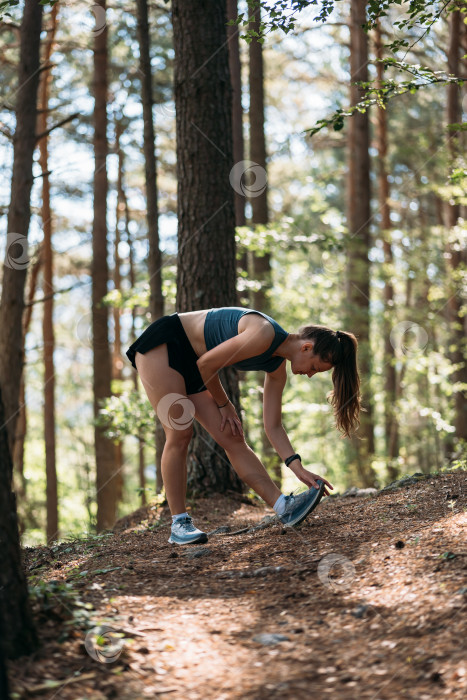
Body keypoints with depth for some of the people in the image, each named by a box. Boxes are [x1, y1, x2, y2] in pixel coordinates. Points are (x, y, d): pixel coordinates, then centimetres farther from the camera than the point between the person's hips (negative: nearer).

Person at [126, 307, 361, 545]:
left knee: (231, 437, -3)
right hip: (162, 345, -8)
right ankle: (179, 524, -7)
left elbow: (273, 427, 1)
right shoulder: (264, 335, -28)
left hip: (189, 362, 8)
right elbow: (207, 364, -21)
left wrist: (298, 469, -9)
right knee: (179, 434, -14)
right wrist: (223, 404, -5)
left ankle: (284, 506, -11)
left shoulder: (277, 368, -1)